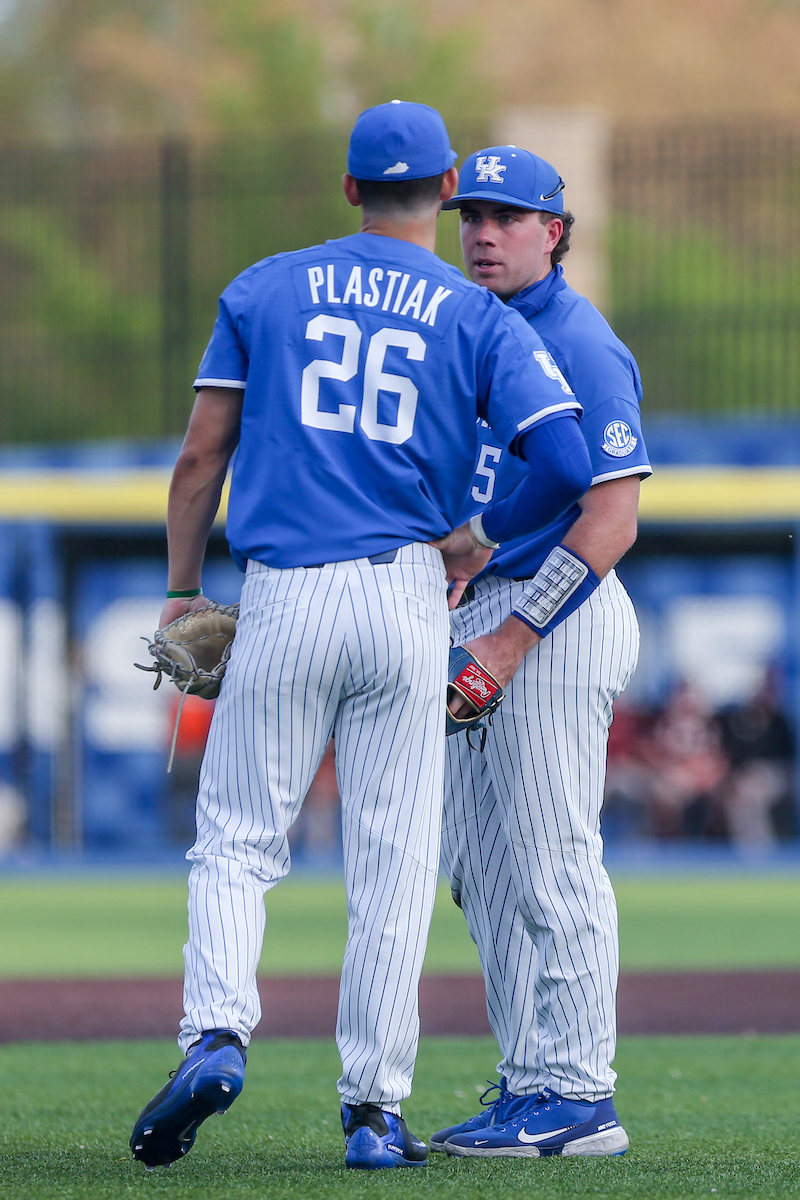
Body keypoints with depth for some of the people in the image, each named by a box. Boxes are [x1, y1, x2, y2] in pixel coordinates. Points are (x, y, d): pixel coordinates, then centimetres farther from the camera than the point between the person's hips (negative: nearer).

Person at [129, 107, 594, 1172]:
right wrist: (484, 538, 10)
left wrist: (182, 592, 14)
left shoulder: (264, 290, 8)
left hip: (282, 600, 0)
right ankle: (376, 1108, 5)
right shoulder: (479, 318, 5)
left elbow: (200, 459, 6)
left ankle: (217, 1033, -17)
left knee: (237, 840, 7)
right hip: (408, 599, 0)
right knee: (395, 858, 5)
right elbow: (568, 463, -7)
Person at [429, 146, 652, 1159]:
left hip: (557, 618, -10)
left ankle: (579, 1100, -6)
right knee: (484, 870, 10)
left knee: (551, 864, -9)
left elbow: (611, 522, -19)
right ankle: (528, 1086, 15)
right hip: (476, 619, 10)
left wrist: (514, 638, -22)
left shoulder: (581, 346, -12)